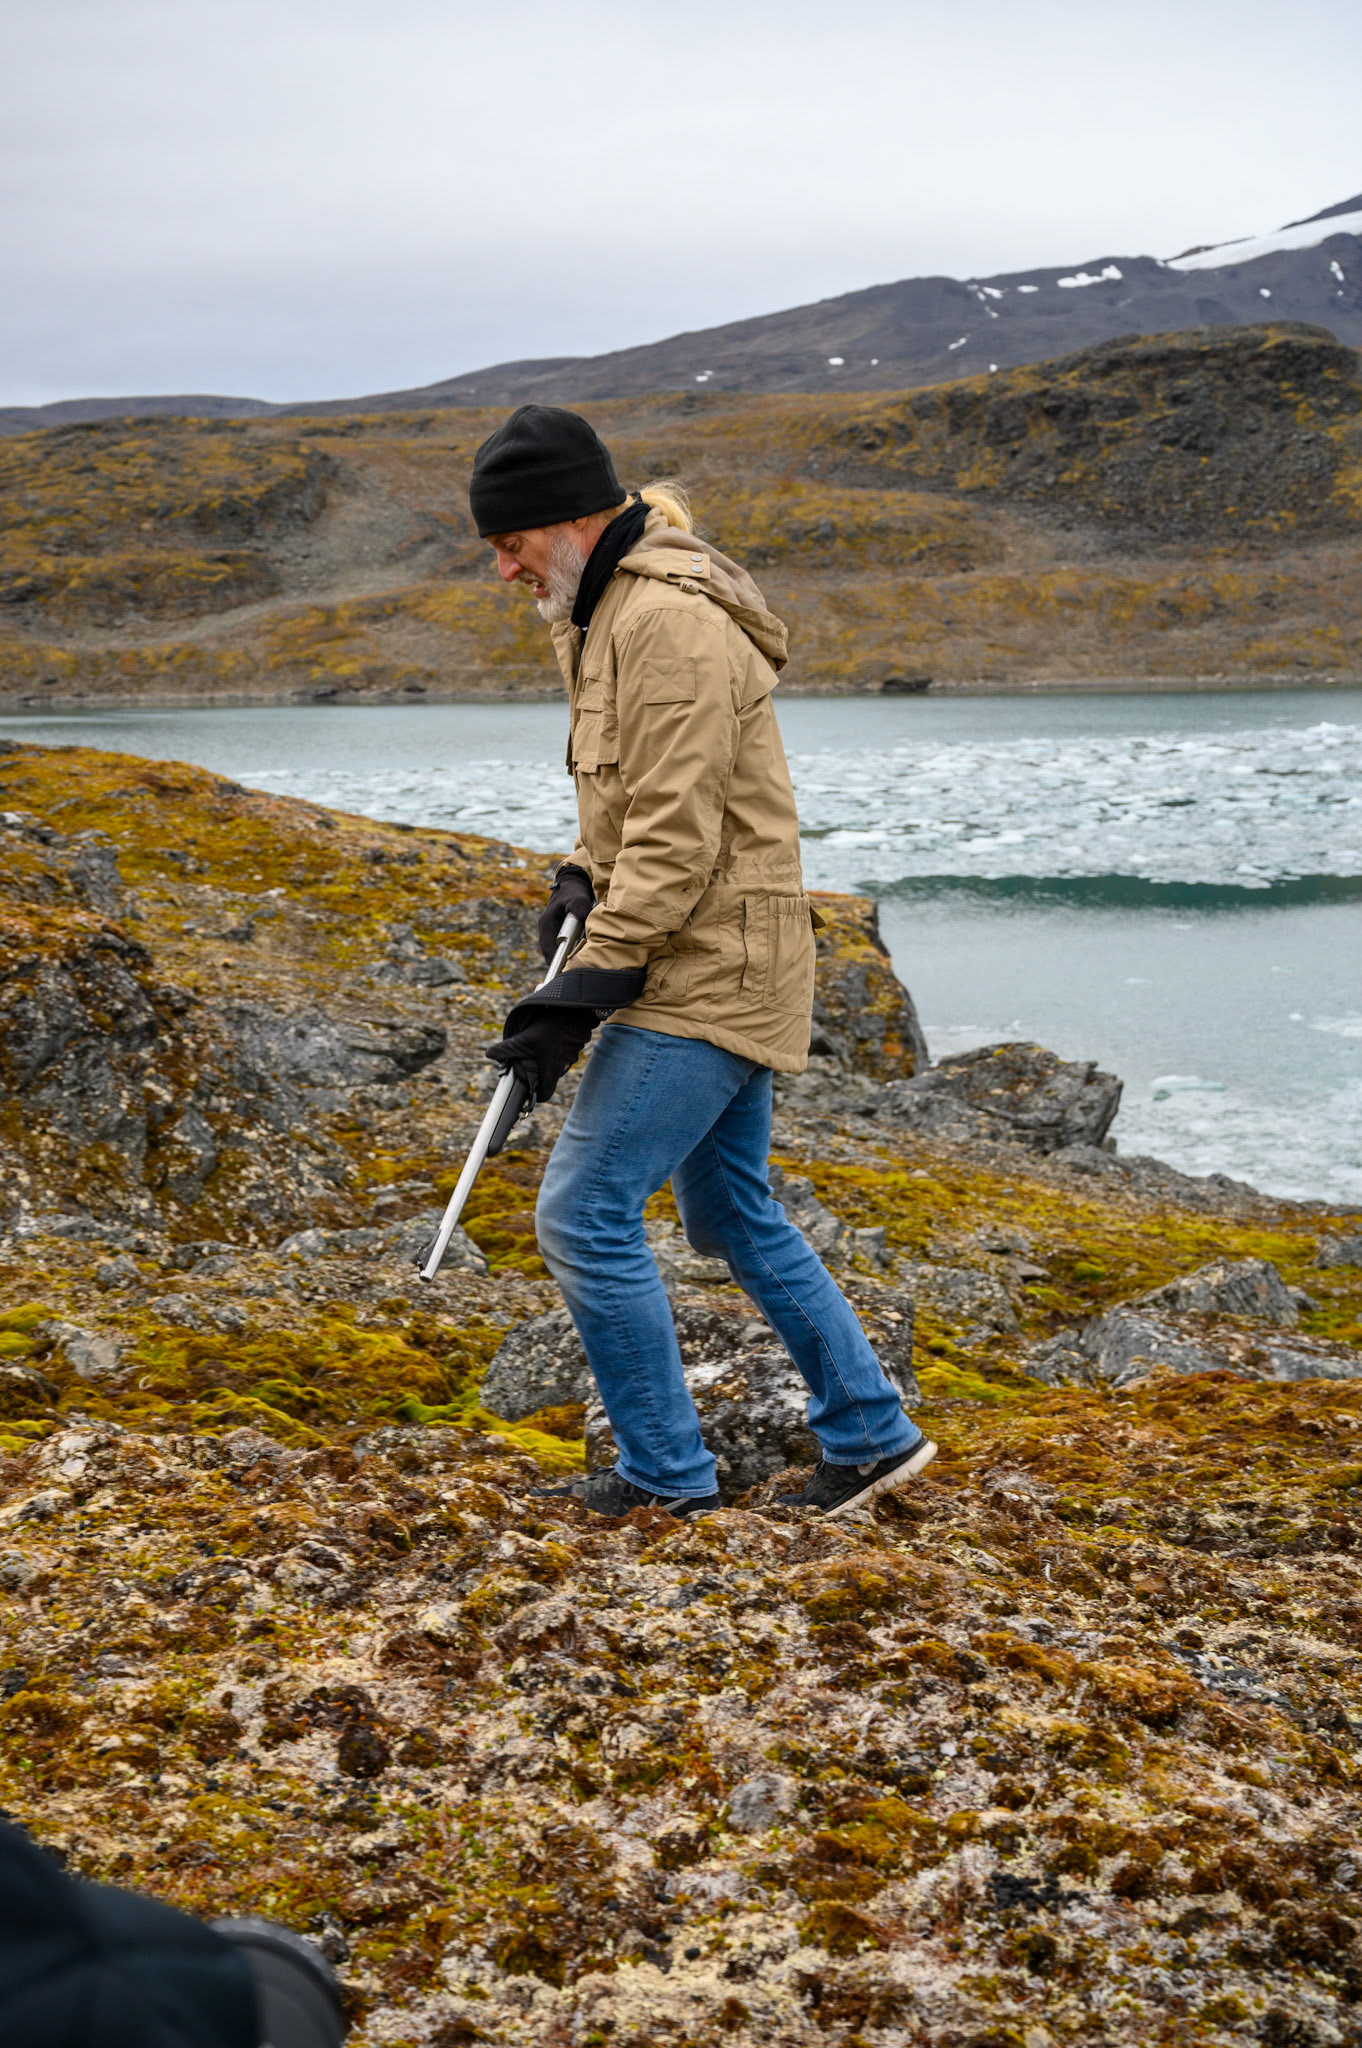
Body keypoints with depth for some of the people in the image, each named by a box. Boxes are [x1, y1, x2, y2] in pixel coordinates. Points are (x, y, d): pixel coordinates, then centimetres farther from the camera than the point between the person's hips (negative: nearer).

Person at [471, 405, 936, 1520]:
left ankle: (665, 1472, 5)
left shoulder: (675, 625, -20)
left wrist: (581, 996, -24)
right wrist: (582, 883, 5)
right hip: (706, 970, 11)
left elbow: (677, 840, -25)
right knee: (734, 1214, 19)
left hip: (709, 973, -11)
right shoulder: (606, 612, 14)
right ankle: (873, 1434, 28)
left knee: (586, 1212, -8)